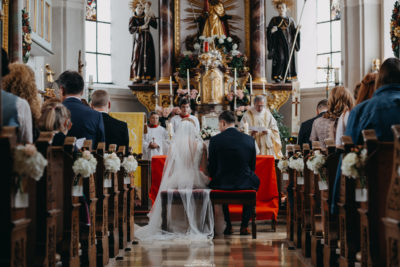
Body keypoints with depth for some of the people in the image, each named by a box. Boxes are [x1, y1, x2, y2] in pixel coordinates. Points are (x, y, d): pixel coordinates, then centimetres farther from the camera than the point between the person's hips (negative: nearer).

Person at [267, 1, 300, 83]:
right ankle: (277, 76, -9)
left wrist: (297, 29, -11)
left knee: (288, 58, -1)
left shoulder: (290, 20, 10)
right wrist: (272, 30, -21)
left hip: (288, 42, 2)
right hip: (279, 42, -2)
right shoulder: (274, 20, 5)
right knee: (280, 58, -16)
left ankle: (288, 77, 3)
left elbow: (294, 32, 10)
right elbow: (269, 31, 1)